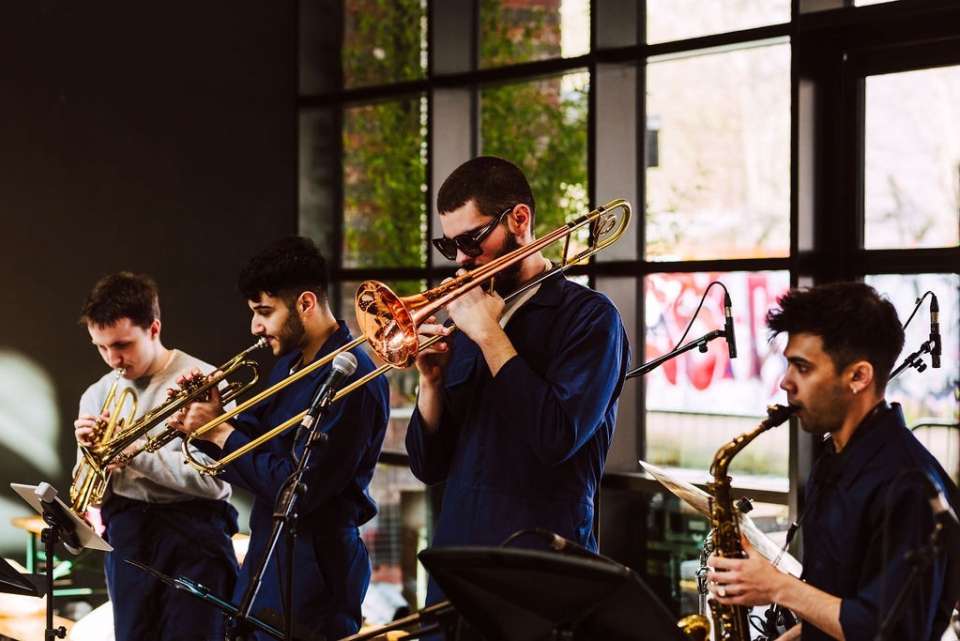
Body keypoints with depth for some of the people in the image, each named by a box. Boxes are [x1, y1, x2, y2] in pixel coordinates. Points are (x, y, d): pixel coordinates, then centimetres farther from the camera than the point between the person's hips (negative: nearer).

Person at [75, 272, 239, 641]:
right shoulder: (97, 396, 10)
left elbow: (213, 480, -13)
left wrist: (134, 450, -14)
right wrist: (91, 450, -8)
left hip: (193, 531, -4)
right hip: (127, 535, 4)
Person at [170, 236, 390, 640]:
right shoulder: (290, 364, 12)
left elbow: (299, 489, -23)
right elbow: (249, 451, 14)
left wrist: (220, 432, -14)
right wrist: (207, 422, -6)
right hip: (266, 562, 9)